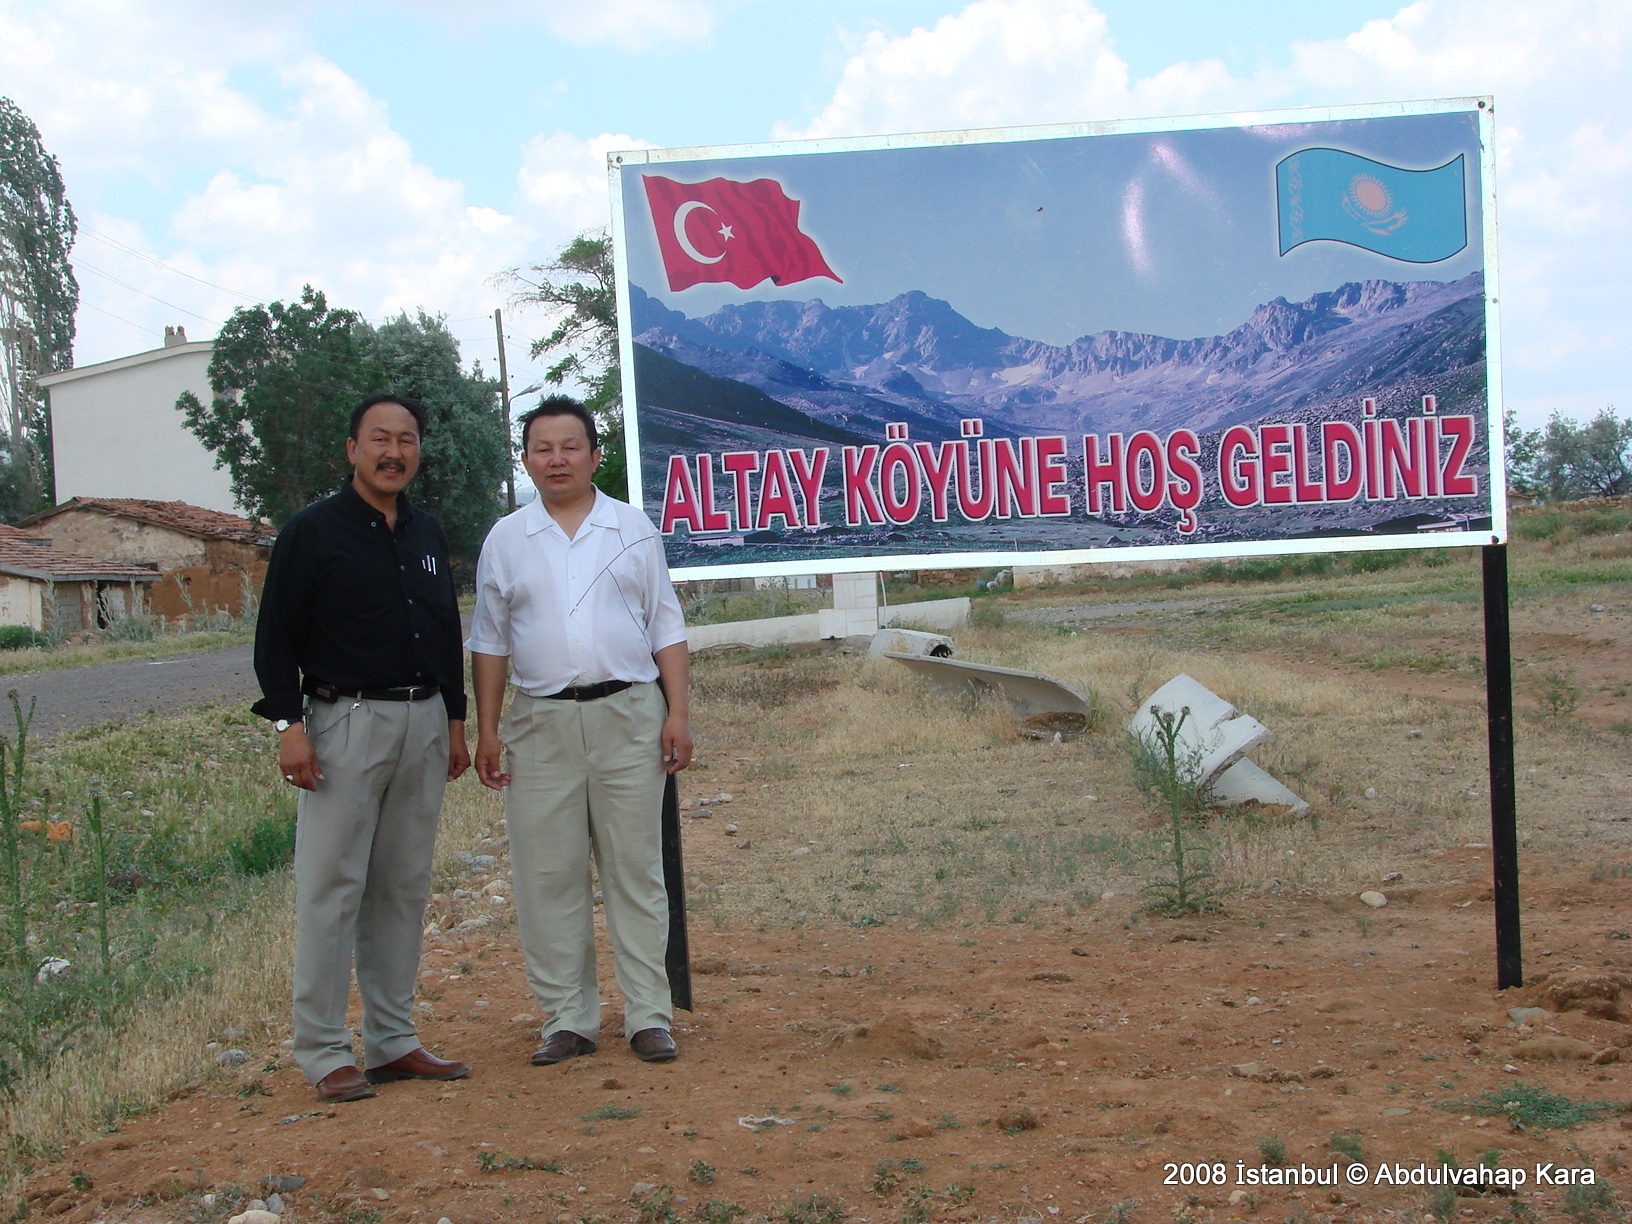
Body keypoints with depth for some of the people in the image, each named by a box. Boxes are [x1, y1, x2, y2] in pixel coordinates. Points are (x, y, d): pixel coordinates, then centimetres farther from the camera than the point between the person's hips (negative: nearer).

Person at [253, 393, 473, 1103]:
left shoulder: (427, 537, 15)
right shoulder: (312, 533, -2)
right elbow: (275, 638, -5)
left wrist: (454, 719, 18)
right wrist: (288, 724, -13)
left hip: (424, 722, 6)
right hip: (345, 721, -6)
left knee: (405, 886, 9)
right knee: (332, 888, -5)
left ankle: (393, 1039, 17)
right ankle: (323, 1052, 1)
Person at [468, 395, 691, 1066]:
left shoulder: (633, 528, 8)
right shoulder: (506, 539, 9)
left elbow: (667, 628, 8)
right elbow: (490, 641, 11)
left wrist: (677, 712, -1)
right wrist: (486, 730, 4)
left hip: (628, 715, -1)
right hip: (541, 723, 1)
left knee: (636, 871, 2)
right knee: (548, 877, 2)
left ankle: (649, 1016, 8)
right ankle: (567, 1019, 11)